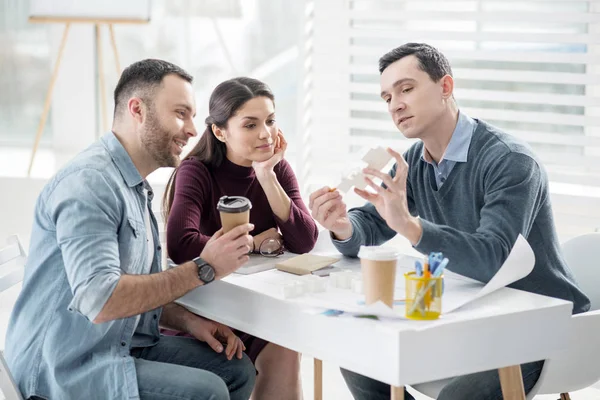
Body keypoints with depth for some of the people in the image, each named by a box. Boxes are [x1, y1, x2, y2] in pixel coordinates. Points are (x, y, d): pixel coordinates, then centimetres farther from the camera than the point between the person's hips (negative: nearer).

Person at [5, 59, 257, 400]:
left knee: (237, 368, 4)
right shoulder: (90, 182, -19)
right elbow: (100, 300, -28)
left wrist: (189, 321, 2)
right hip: (66, 368, -10)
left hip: (122, 346, 10)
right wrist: (203, 269, -23)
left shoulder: (137, 188, 14)